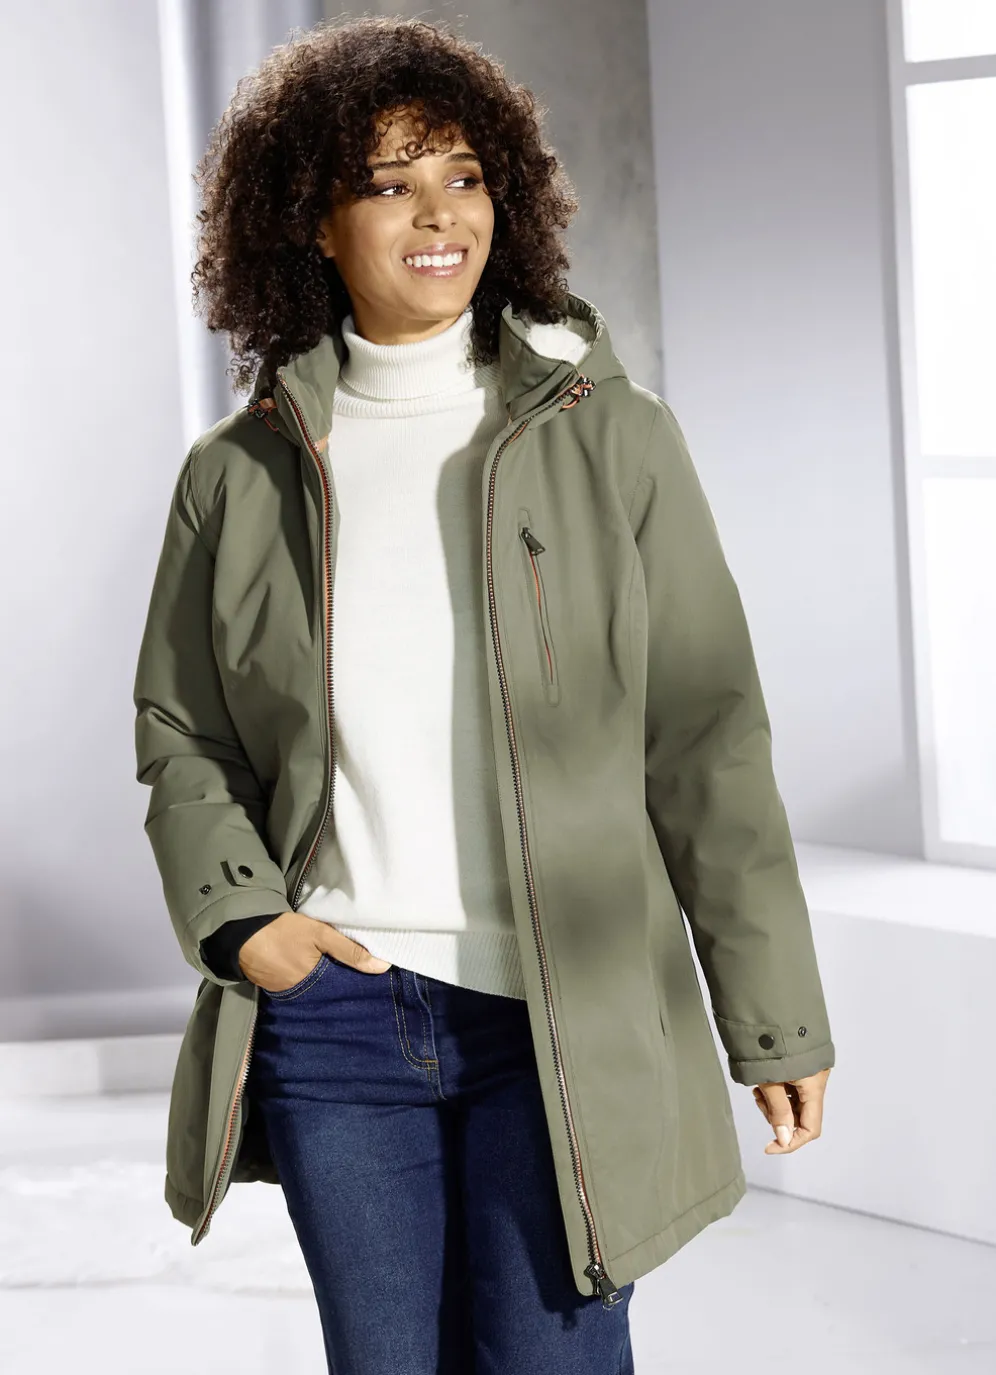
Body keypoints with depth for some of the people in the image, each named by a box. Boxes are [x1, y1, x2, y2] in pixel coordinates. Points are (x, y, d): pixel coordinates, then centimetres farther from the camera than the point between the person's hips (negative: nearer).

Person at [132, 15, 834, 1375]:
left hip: (565, 1020, -2)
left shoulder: (613, 438, -2)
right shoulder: (238, 471, 4)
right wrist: (237, 915, -5)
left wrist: (774, 1014, -1)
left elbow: (706, 743, -2)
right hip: (332, 1017, 2)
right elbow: (180, 734, 12)